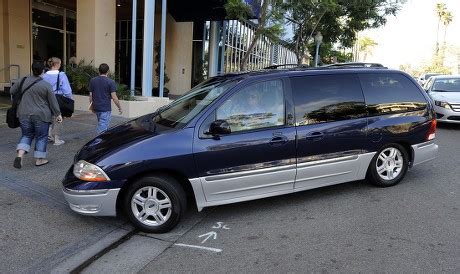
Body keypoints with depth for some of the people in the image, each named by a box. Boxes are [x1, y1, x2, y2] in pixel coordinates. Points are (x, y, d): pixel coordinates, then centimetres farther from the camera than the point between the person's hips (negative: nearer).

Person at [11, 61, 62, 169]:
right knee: (41, 137, 9)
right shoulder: (46, 85, -10)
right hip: (41, 115, -3)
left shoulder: (24, 80, 1)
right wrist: (58, 114, 1)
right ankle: (39, 159, 14)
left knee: (26, 135, 16)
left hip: (24, 114, 4)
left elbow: (12, 91, 14)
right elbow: (53, 102, -7)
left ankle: (20, 155, -3)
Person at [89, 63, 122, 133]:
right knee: (102, 128, -4)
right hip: (106, 109, -6)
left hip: (96, 108, 6)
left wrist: (92, 106, 22)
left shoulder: (92, 81, 5)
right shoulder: (110, 82, -10)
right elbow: (114, 97, -13)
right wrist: (120, 108, -2)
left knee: (100, 125, 21)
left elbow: (90, 96, 8)